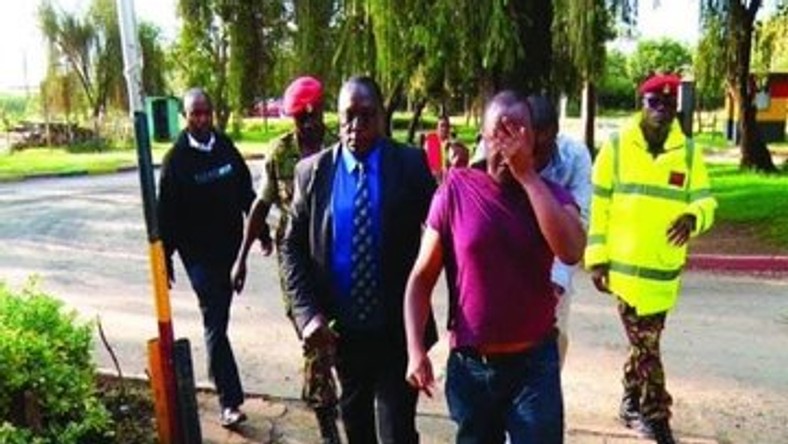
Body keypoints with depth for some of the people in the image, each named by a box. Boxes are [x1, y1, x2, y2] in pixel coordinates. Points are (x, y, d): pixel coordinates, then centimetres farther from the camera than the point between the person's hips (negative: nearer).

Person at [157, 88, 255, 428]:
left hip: (230, 246, 4)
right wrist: (164, 262, -7)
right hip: (198, 253, -4)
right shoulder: (176, 159, -8)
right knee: (215, 322, -5)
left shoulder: (226, 147, 4)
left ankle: (218, 374, 37)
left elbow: (246, 192, 12)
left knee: (220, 319, 17)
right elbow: (166, 214, -7)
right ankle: (230, 400, -2)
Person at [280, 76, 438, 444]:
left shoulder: (411, 165, -8)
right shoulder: (312, 171, -2)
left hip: (398, 327, -3)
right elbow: (292, 247, 1)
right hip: (342, 327, 3)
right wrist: (307, 312, -9)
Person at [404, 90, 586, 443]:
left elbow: (571, 251, -23)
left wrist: (527, 176, -20)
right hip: (469, 365, 0)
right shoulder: (457, 190, -6)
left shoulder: (550, 193, -2)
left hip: (534, 364, 0)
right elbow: (422, 278, -3)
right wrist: (415, 351, -11)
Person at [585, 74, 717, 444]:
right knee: (646, 345, 2)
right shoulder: (616, 147, -4)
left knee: (644, 342, 17)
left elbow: (705, 200, 2)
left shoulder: (688, 153, 4)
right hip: (625, 265, -3)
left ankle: (631, 405, 35)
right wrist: (597, 257, -6)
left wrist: (695, 216, -23)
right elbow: (597, 206, -3)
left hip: (665, 268, 3)